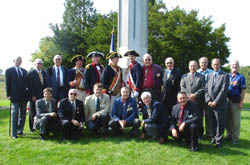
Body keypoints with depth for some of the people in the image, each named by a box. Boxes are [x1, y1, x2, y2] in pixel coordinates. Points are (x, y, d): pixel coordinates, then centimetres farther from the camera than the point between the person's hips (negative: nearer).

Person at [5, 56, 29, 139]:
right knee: (15, 114, 0)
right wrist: (8, 95, -7)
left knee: (22, 114, 10)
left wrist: (27, 93, 7)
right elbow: (7, 83, -2)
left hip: (24, 96, 5)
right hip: (15, 96, -5)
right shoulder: (9, 70, 0)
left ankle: (20, 131, 21)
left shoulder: (24, 71, 12)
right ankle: (14, 133, 6)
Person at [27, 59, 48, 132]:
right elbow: (30, 86, -9)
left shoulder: (44, 73, 12)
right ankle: (32, 128, 16)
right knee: (32, 112, 6)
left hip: (43, 96, 4)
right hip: (34, 97, -4)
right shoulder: (31, 73, -5)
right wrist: (32, 96, -14)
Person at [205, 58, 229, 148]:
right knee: (213, 123, 12)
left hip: (220, 105, -4)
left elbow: (224, 90, -12)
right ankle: (214, 138, 26)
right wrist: (208, 100, -5)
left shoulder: (225, 76, -3)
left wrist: (216, 102, -14)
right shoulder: (209, 76, 14)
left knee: (220, 124, 3)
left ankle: (219, 141, 14)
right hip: (210, 105, 5)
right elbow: (206, 89, 9)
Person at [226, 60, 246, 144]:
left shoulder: (241, 77, -3)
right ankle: (229, 135, 27)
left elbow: (243, 90, -6)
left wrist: (241, 102, -11)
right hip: (227, 100, 4)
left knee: (236, 121, 2)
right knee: (227, 119, 12)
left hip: (236, 101, -4)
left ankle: (235, 137, 13)